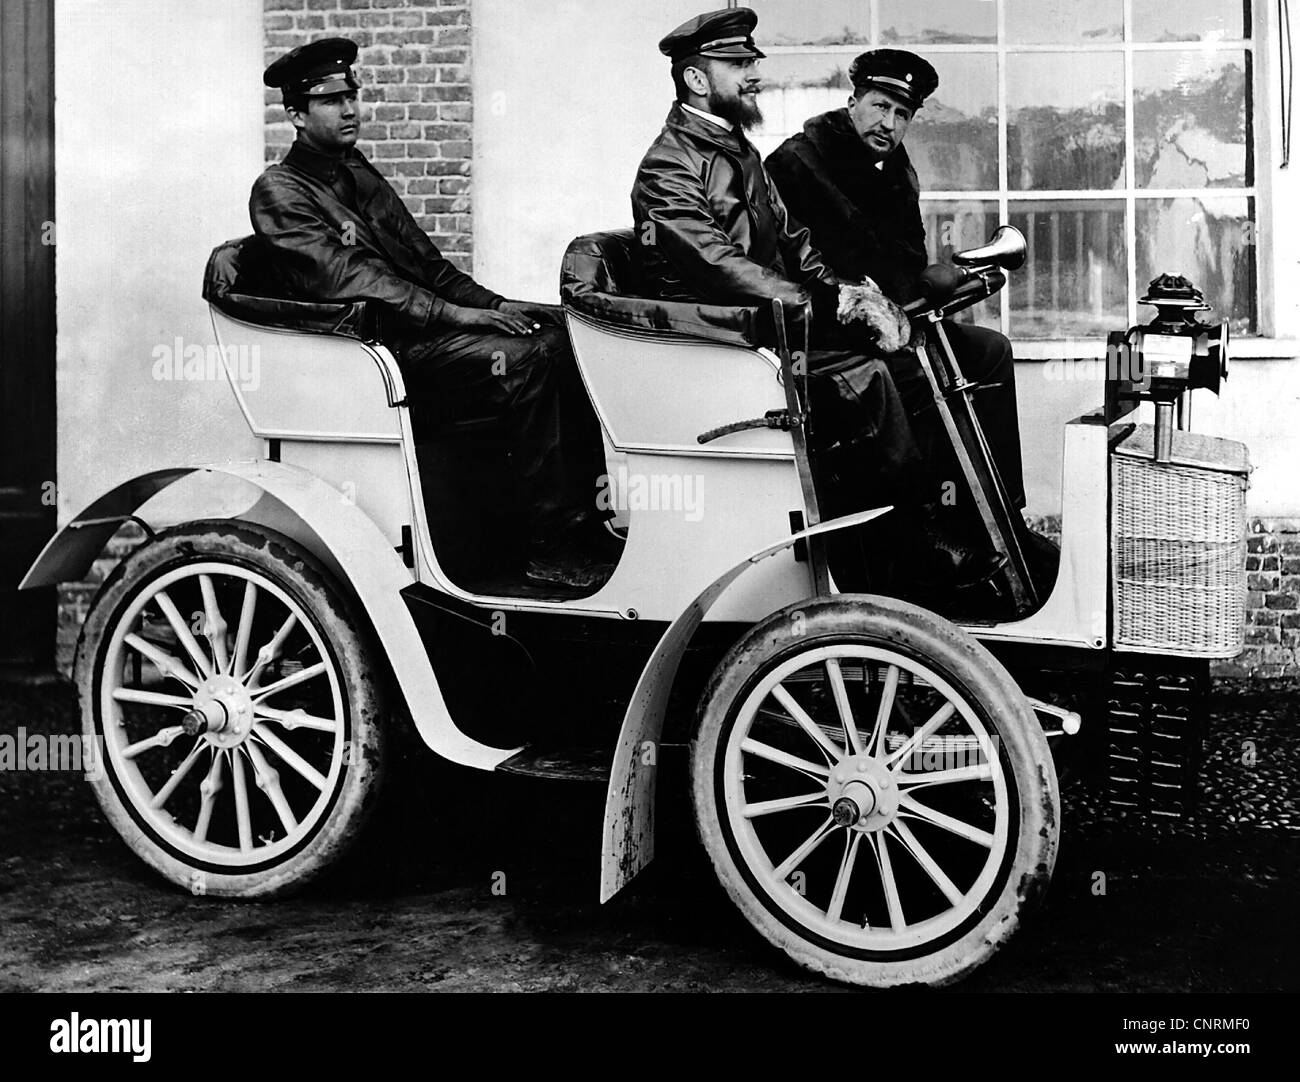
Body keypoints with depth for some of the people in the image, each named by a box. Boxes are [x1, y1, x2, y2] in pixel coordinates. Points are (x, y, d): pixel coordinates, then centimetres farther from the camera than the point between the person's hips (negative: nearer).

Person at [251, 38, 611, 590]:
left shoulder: (356, 173, 22)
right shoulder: (279, 192, -5)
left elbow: (424, 260, 20)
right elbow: (348, 278, -18)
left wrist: (492, 304, 3)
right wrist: (456, 314, -25)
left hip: (421, 322, 8)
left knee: (563, 333, -9)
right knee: (527, 358, -28)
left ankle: (590, 510, -12)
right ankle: (551, 546, -24)